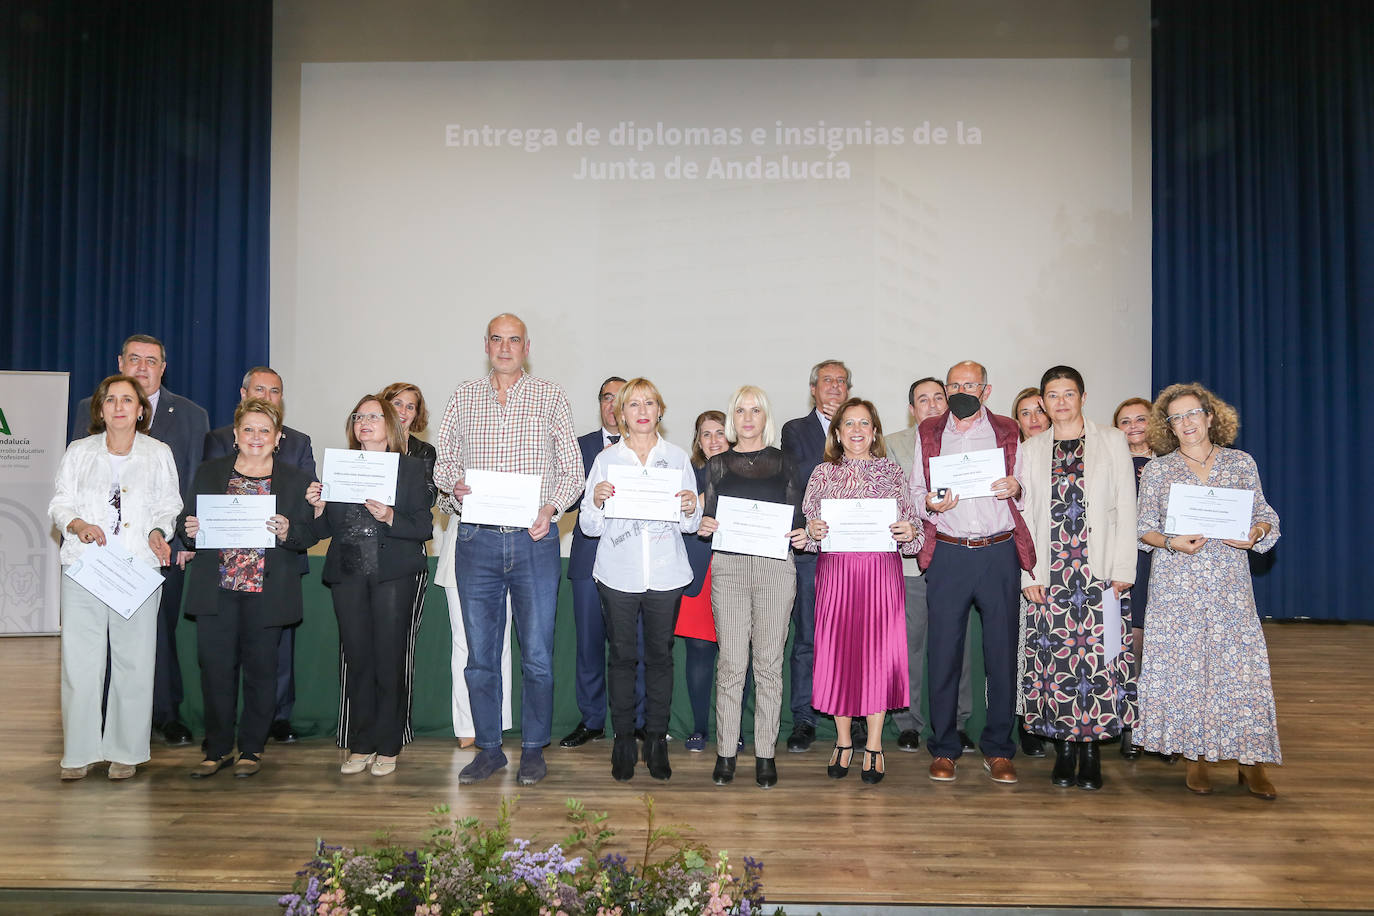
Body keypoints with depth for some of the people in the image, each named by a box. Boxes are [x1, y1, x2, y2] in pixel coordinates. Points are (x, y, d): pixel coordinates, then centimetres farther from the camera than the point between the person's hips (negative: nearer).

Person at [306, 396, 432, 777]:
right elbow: (326, 529, 14)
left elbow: (424, 528, -3)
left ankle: (387, 748, 10)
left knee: (390, 660, -1)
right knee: (358, 659, 5)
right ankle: (361, 746, 16)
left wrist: (390, 518, -19)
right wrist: (318, 506, -5)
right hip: (348, 575, 3)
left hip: (394, 576, -3)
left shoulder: (411, 468, 4)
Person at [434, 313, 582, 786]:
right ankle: (488, 748, 20)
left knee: (537, 654, 1)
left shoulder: (551, 397, 6)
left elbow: (573, 471, 4)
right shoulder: (463, 397, 11)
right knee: (480, 653, 7)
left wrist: (551, 507, -13)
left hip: (534, 540, -2)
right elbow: (443, 461, 13)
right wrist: (455, 484, -9)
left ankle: (533, 748, 16)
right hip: (476, 540, 2)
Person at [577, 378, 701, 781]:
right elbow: (589, 527, 4)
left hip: (666, 574, 1)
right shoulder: (605, 460, 6)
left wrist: (690, 509, -13)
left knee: (660, 655, 5)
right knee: (622, 656, 3)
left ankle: (657, 741, 16)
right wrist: (597, 501, -15)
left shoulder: (678, 458, 8)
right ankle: (623, 741, 14)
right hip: (618, 575, 0)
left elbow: (690, 525, 8)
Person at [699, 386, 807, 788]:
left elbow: (796, 515, 11)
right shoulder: (718, 464, 11)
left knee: (768, 663, 2)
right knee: (730, 663, -2)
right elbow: (709, 517, 12)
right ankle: (726, 752, 7)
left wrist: (800, 536, -9)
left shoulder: (783, 461, 11)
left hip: (775, 566, 0)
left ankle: (766, 754, 10)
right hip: (729, 567, 0)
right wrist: (705, 526, -10)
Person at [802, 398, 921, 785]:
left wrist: (909, 532, -14)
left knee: (878, 653, 0)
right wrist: (812, 530, -12)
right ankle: (843, 742, 17)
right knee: (837, 653, 2)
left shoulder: (892, 471, 8)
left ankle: (874, 745, 12)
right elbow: (807, 528, 9)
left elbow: (911, 527, 8)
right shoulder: (823, 474, 10)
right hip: (835, 572, 1)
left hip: (881, 572, -1)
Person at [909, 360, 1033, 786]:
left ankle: (998, 749, 15)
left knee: (1002, 652, 3)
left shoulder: (1008, 432, 10)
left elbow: (1023, 491, 13)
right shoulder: (928, 433, 12)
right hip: (947, 555, 0)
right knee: (943, 652, 1)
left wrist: (1015, 487, -10)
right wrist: (930, 503, -10)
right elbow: (915, 491, 11)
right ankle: (944, 748, 12)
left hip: (999, 553, 0)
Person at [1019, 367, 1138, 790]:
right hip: (1049, 576, 1)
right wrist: (1029, 574, 0)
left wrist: (1123, 570, -4)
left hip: (1100, 574, -1)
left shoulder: (1112, 441, 9)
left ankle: (1091, 748, 5)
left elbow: (1126, 508, 4)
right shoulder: (1031, 450, 13)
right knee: (1054, 658, -1)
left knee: (1098, 657, -6)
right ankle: (1064, 748, 10)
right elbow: (1025, 515, 10)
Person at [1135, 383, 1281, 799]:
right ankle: (1195, 758, 13)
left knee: (1240, 666, -3)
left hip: (1230, 585, 1)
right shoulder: (1157, 470, 5)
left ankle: (1250, 761, 8)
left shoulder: (1241, 463, 8)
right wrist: (1173, 542, -14)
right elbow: (1143, 529, 5)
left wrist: (1254, 534, -10)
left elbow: (1264, 516, 11)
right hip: (1176, 587, 0)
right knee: (1183, 667, 1)